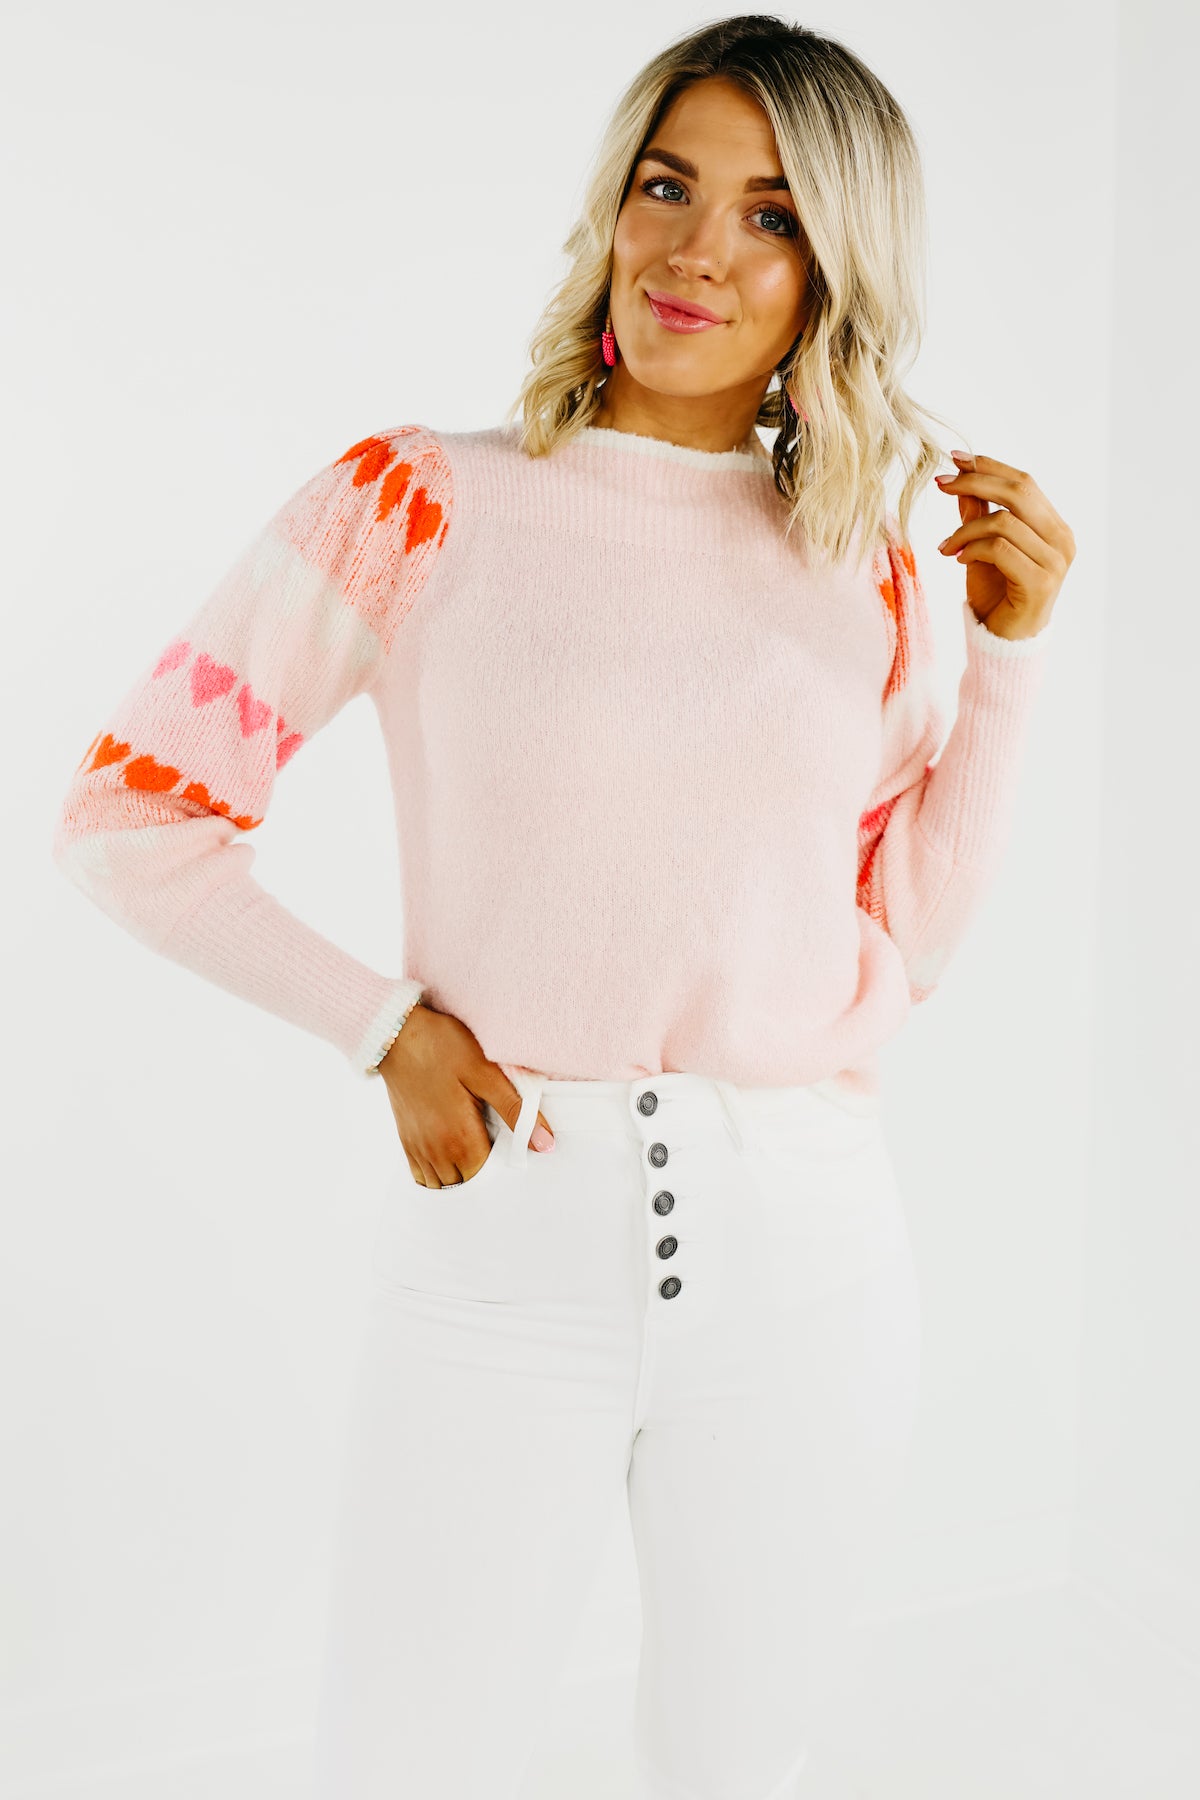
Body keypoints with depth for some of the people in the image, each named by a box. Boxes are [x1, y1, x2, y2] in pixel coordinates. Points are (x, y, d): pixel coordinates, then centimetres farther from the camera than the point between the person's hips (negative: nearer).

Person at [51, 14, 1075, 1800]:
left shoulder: (867, 566, 7)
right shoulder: (424, 502, -2)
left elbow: (903, 944, 8)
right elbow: (129, 812, -1)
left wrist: (1009, 650, 1)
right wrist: (384, 1028, -8)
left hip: (805, 1248, 3)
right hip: (503, 1239, -2)